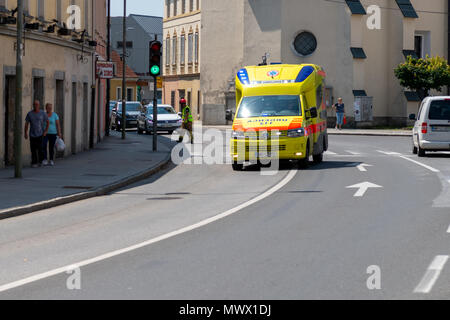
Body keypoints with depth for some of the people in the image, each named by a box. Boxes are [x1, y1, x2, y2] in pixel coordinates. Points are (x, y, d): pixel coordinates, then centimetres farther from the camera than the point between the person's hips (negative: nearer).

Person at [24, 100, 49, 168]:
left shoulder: (43, 113, -2)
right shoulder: (30, 113, 0)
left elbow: (48, 122, 7)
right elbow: (26, 123, 5)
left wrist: (46, 131, -1)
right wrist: (26, 133, -1)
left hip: (40, 134, -1)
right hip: (32, 134, 1)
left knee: (40, 148, -8)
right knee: (33, 150, -2)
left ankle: (40, 160, 14)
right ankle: (34, 163, 6)